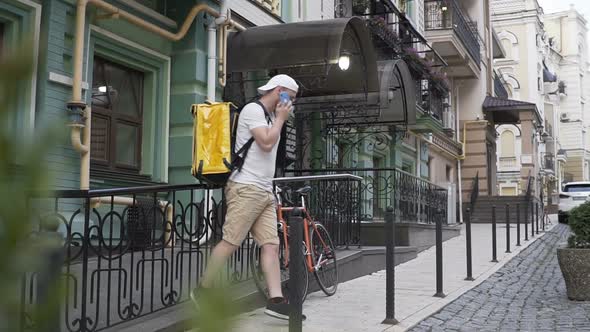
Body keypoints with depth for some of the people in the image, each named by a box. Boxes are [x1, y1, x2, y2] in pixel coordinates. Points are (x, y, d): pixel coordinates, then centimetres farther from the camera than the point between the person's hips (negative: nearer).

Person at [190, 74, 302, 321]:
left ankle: (276, 300, -3)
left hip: (264, 191, 9)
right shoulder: (253, 109, -6)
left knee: (271, 245, 0)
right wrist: (280, 119, -5)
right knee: (230, 243, -8)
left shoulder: (270, 116, 23)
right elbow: (266, 143, -17)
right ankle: (203, 290, 5)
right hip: (246, 188, -9)